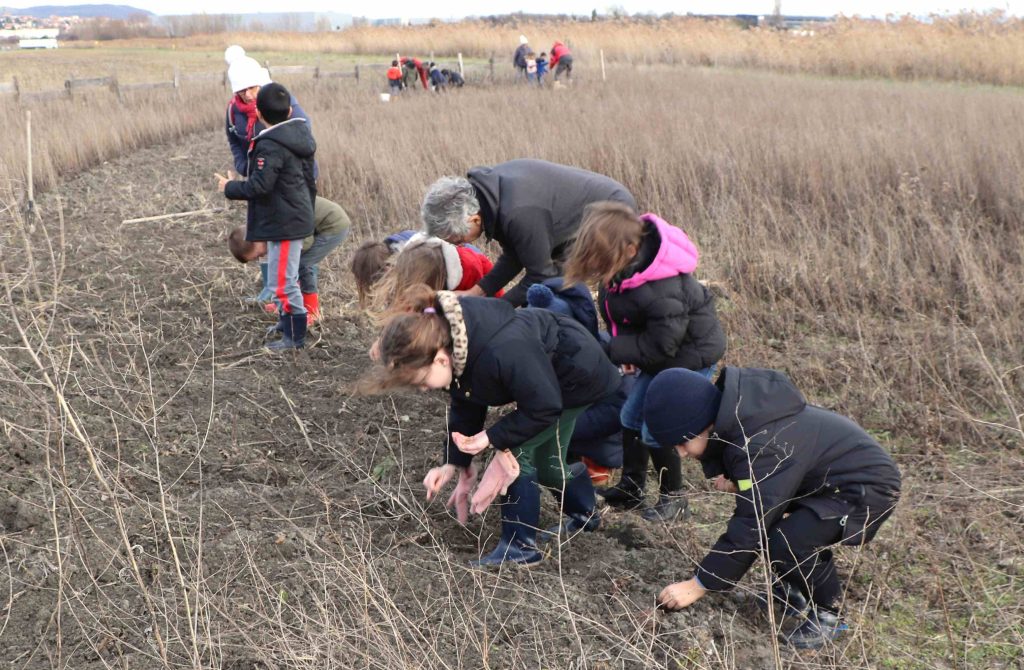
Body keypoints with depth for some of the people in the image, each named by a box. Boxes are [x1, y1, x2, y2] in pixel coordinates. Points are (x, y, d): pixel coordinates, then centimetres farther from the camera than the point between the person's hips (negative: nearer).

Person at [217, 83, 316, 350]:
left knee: (282, 282, -2)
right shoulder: (300, 136, 8)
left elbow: (259, 186, -26)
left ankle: (295, 336, 5)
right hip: (298, 215, 10)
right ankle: (289, 323, 37)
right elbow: (309, 178, 16)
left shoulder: (270, 146, -22)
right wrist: (307, 206, 28)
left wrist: (230, 187, -8)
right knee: (284, 276, 24)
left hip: (283, 223, -10)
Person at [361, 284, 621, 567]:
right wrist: (453, 462, -8)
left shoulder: (503, 353, -46)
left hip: (579, 374, -9)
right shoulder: (447, 338, -19)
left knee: (515, 451, -15)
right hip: (550, 377, 9)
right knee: (546, 464, 21)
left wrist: (493, 437, -29)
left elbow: (545, 407, -32)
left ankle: (519, 547, -3)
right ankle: (584, 516, 47)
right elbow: (465, 405, -5)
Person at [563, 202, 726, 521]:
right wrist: (622, 349, -1)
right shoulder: (621, 262, -11)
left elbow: (661, 345, -31)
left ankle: (673, 497, 16)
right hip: (659, 355, 9)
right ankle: (631, 488, 31)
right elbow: (615, 309, 7)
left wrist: (613, 350, -26)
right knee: (631, 416, 15)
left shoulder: (661, 290, -38)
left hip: (689, 356, -9)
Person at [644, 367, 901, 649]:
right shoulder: (736, 415, -7)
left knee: (786, 543, -26)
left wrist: (697, 586, -22)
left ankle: (829, 614, -2)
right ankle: (793, 585, 24)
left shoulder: (763, 446, -33)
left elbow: (750, 527, -29)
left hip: (867, 487, -9)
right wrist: (733, 482, -9)